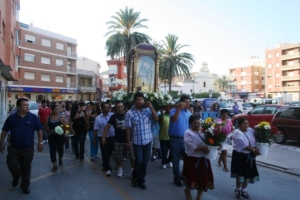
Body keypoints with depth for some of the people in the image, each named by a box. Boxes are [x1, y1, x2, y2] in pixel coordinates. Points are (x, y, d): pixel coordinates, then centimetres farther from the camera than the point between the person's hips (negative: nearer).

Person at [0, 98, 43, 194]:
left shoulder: (33, 117, -7)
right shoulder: (11, 117, -2)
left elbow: (39, 129, -3)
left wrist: (40, 142, -7)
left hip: (28, 148, -1)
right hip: (13, 148, 1)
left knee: (26, 168, 9)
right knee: (12, 165, 3)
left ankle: (25, 185, 28)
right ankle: (16, 176, 38)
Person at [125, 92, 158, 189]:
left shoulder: (148, 110, -2)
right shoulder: (129, 113, -8)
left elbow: (156, 119, -13)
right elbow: (128, 128, -6)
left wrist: (151, 107, -20)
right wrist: (128, 141, -6)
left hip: (148, 140, 3)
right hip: (137, 141, -2)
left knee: (145, 161, 10)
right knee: (139, 161, -3)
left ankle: (141, 180, 28)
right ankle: (134, 177, 26)